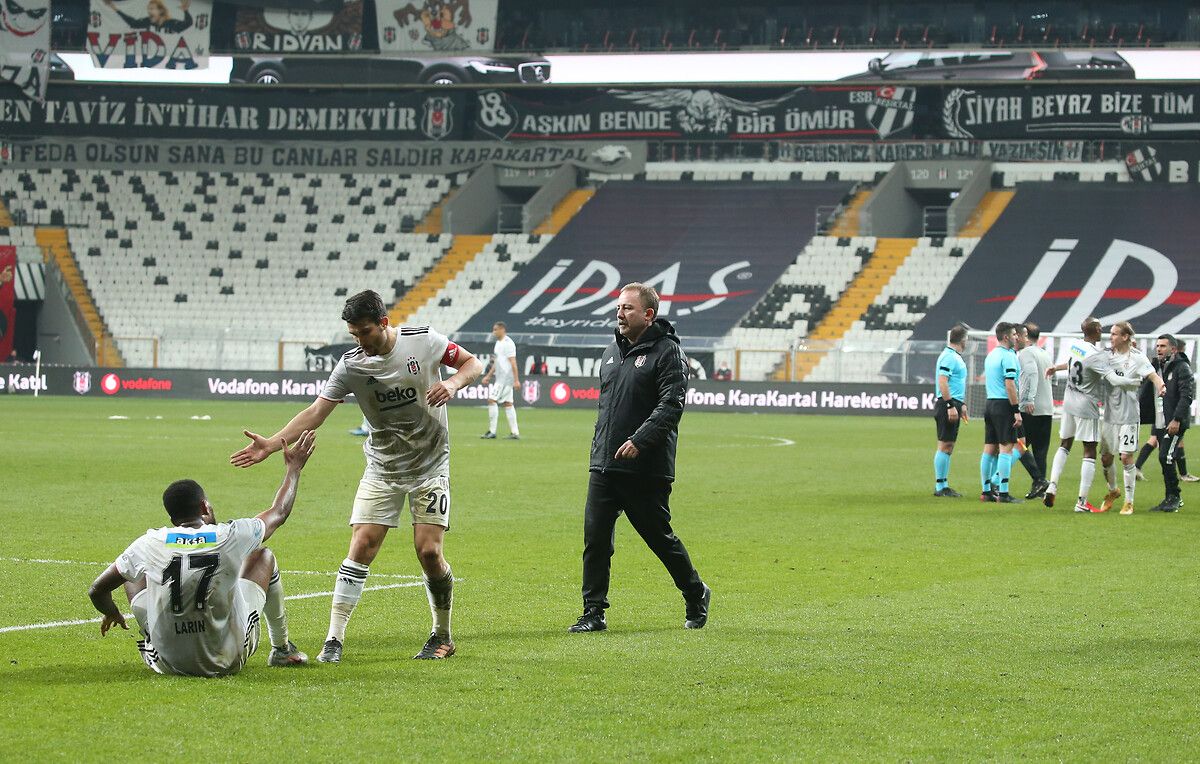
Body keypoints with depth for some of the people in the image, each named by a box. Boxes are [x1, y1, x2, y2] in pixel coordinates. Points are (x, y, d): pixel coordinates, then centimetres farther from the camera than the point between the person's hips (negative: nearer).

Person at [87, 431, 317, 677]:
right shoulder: (231, 537, -13)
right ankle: (282, 650, 33)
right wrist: (294, 468, 27)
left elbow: (97, 590, 2)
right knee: (264, 557, 17)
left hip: (168, 663, 1)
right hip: (227, 663, -1)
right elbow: (279, 513, 9)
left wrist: (112, 614, 26)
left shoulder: (150, 544, -11)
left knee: (133, 575, 22)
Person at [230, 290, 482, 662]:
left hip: (430, 466, -1)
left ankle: (442, 637, 12)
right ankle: (334, 639, -7)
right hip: (382, 468, 1)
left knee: (429, 551, -10)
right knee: (361, 547, -11)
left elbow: (472, 363, 3)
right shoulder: (351, 365, -8)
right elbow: (316, 412, -11)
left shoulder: (424, 341, -10)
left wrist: (453, 384, -20)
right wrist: (272, 443, -23)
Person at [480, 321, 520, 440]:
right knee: (508, 403, 8)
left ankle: (492, 431, -11)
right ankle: (515, 432, 8)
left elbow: (513, 363, -18)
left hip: (506, 377, -10)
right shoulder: (498, 343, 17)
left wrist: (516, 380, -21)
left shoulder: (508, 343, -13)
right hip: (501, 378, 10)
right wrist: (488, 376, 24)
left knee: (491, 400, -12)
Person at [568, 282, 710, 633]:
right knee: (595, 538, -2)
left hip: (647, 469, -6)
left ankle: (696, 596, 26)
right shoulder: (612, 352, 15)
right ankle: (593, 612, 3)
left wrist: (639, 440, -28)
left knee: (660, 537, 5)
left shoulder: (666, 352, -8)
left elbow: (671, 405, -18)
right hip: (604, 466, 6)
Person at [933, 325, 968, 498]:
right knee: (944, 446, -8)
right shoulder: (948, 357, -14)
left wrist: (961, 405, 28)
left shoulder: (956, 357, 18)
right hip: (947, 405, -10)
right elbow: (942, 382, -21)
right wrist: (951, 406, -25)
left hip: (953, 405, 10)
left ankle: (944, 485, 14)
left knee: (949, 446, 11)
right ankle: (940, 486, -7)